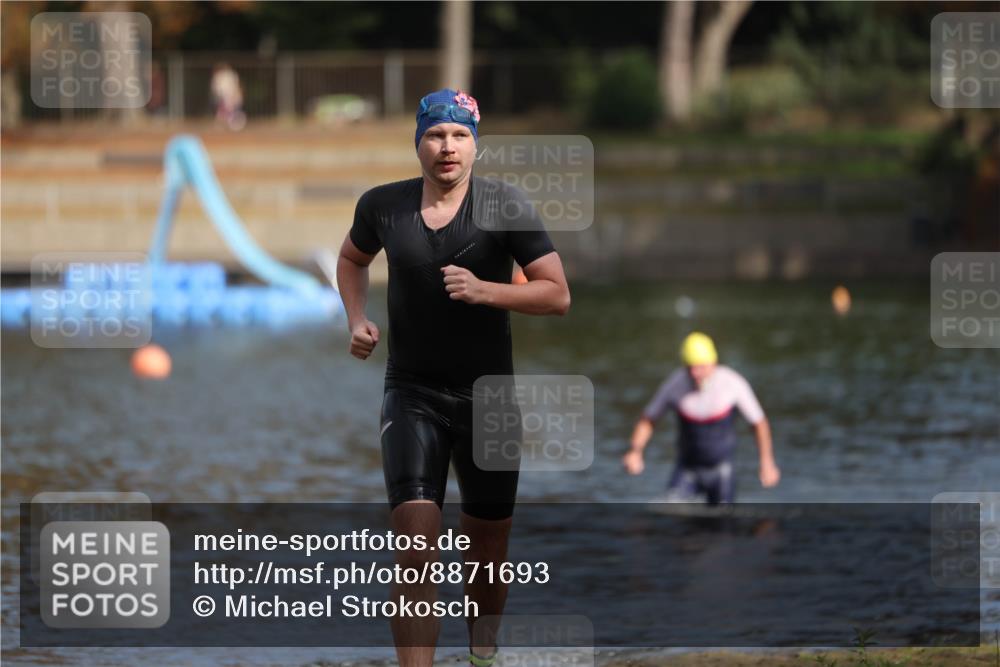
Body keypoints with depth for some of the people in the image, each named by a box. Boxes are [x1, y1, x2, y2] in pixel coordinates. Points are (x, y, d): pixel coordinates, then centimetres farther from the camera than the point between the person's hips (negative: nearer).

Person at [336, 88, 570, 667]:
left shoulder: (504, 206, -8)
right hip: (412, 395, 0)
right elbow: (352, 258, 23)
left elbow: (558, 295, -9)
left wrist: (484, 291, -22)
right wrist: (358, 321, 6)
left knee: (488, 552, 13)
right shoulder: (383, 206, 0)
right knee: (417, 543, -18)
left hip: (488, 395, 0)